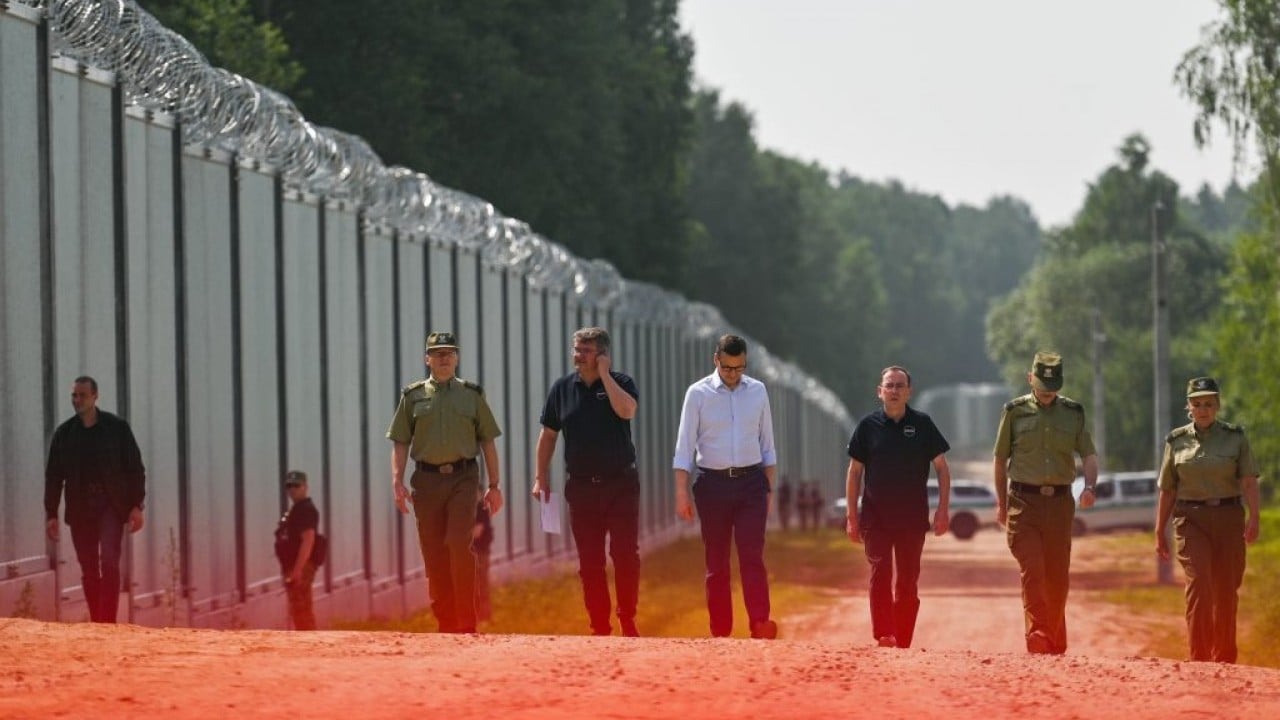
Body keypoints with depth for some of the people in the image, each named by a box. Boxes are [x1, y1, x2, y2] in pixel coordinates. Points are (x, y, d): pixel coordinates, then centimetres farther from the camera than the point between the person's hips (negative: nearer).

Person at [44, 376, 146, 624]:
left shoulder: (117, 427, 0)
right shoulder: (64, 434, 5)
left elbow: (135, 468, 0)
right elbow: (53, 476, 7)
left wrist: (136, 506, -8)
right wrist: (51, 514, 1)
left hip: (111, 506, -3)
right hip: (80, 508, 3)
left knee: (109, 563, -17)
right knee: (89, 570, 4)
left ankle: (108, 622, -19)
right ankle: (96, 624, 10)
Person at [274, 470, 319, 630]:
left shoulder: (306, 510, -13)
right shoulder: (293, 510, 20)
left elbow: (308, 541, -22)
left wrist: (297, 569, -26)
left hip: (300, 568, -11)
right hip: (293, 567, 11)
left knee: (301, 611, -13)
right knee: (300, 611, 13)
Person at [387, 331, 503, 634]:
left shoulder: (472, 394, 10)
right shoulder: (413, 396, 10)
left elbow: (487, 441, 10)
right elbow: (400, 442, 8)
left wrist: (494, 485, 4)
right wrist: (397, 482, -5)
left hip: (463, 476, -2)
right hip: (426, 479, 2)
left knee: (460, 545, -14)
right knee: (434, 553, 2)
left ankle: (466, 623, -11)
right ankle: (445, 623, 9)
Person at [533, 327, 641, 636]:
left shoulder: (620, 382, -1)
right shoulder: (563, 388, 6)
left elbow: (626, 410, -23)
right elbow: (548, 435, 11)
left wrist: (604, 375, -16)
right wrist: (540, 477, 6)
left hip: (620, 483, -2)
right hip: (581, 486, 2)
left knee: (626, 555, -5)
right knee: (589, 561, 3)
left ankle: (628, 622, 6)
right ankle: (599, 627, 9)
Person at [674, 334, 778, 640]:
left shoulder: (757, 391, 6)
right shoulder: (698, 393, -1)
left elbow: (766, 443, 12)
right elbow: (685, 446, -1)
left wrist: (769, 488, 10)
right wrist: (682, 493, -7)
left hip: (751, 482, 1)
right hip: (712, 482, -1)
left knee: (753, 556, -10)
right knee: (716, 561, 4)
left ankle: (760, 624, -19)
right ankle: (720, 632, 8)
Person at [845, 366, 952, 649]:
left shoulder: (922, 424, 3)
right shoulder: (868, 426, 3)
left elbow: (942, 468, 7)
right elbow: (854, 472, 8)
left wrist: (943, 509, -2)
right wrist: (852, 516, 3)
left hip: (913, 516, 1)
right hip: (876, 516, -1)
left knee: (908, 581, 4)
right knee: (880, 573, -13)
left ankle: (903, 642, 10)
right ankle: (883, 636, -18)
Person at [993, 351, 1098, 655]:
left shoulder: (1073, 412, 8)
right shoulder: (1015, 411, 4)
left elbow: (1089, 454, 4)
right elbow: (1000, 459, 9)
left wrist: (1089, 486, -15)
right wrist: (1001, 503, 8)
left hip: (1060, 501, 2)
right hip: (1024, 501, -2)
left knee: (1058, 575, 5)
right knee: (1032, 570, -13)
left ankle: (1057, 644, 16)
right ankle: (1037, 638, -18)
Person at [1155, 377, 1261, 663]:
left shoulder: (1235, 437, 4)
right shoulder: (1177, 441, 7)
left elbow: (1249, 481, -6)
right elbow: (1167, 490, 12)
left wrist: (1253, 517, -21)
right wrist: (1160, 532, 10)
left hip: (1228, 518, 1)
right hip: (1191, 519, 0)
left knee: (1226, 590, 6)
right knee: (1198, 581, -17)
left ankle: (1224, 659, 19)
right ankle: (1198, 657, -20)